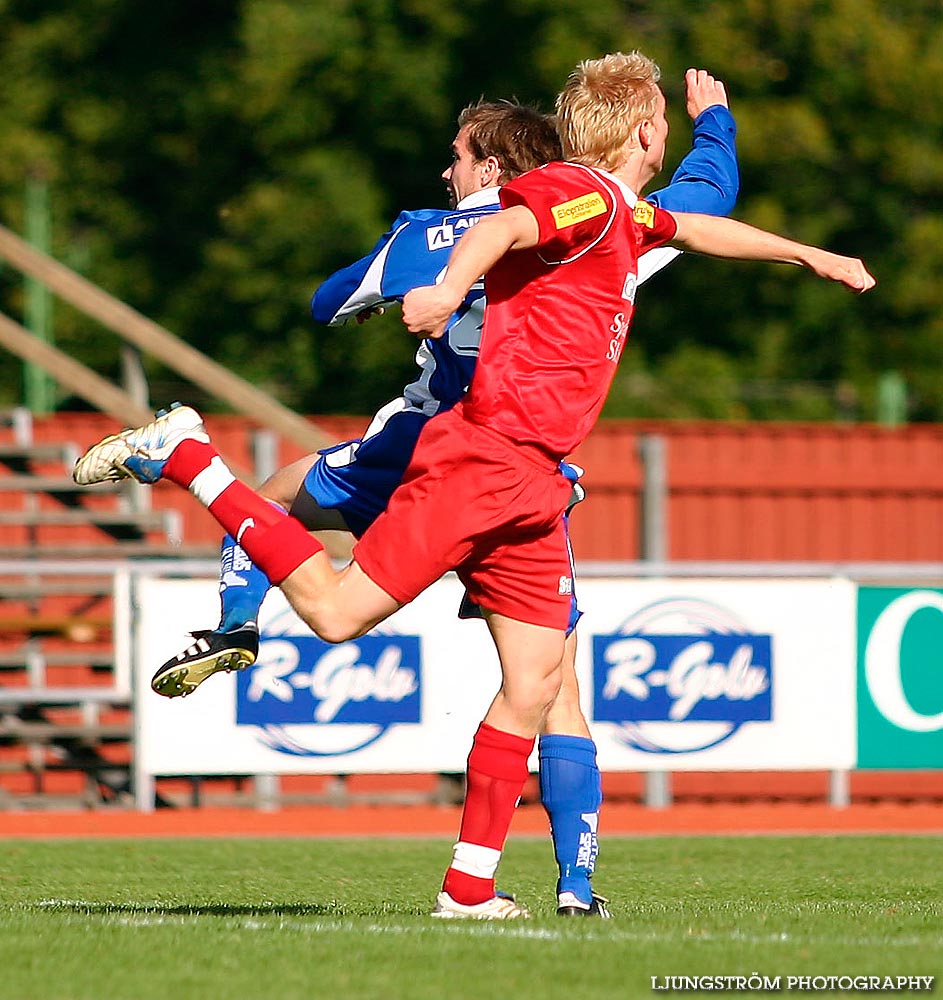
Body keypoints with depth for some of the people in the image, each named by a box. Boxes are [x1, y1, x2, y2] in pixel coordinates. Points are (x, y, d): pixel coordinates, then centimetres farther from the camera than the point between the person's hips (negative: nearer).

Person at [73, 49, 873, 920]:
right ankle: (184, 457, -2)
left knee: (534, 683, 2)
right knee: (337, 610, -15)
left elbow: (698, 228, 44)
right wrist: (449, 290, -47)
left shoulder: (625, 217, 23)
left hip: (531, 484, 9)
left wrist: (808, 255, 56)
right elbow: (503, 226, -27)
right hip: (482, 455, -9)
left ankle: (470, 887, 5)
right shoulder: (585, 194, -7)